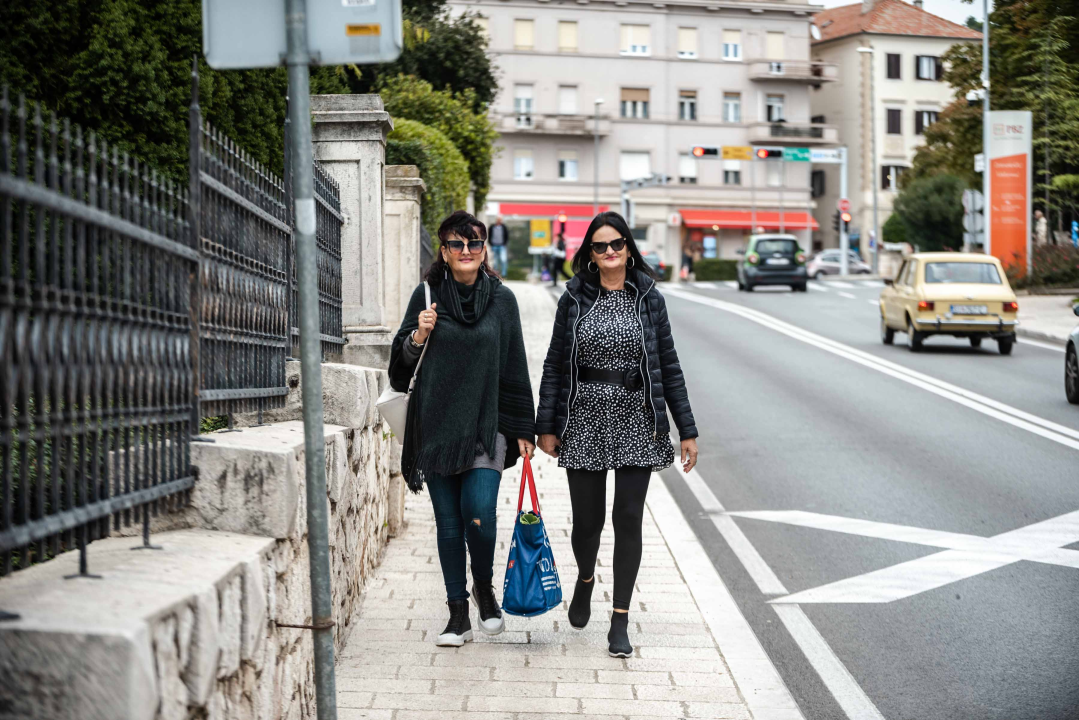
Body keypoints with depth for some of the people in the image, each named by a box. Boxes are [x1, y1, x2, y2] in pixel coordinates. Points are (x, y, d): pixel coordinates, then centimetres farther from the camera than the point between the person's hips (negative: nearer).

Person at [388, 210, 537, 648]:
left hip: (487, 423, -1)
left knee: (479, 512, -14)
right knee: (448, 521, 4)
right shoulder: (427, 296, 4)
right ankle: (458, 614, 15)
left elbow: (515, 367, 8)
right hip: (437, 425, 1)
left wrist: (524, 429, 6)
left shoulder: (502, 299, 5)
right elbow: (402, 363, 8)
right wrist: (418, 337, -13)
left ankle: (484, 587, 14)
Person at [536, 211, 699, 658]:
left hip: (636, 422, 0)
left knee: (628, 518, -4)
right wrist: (546, 426, 0)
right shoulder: (575, 298, 2)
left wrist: (687, 429, 2)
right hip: (584, 421, 0)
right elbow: (555, 364, 5)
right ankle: (585, 580, 40)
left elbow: (668, 366, 5)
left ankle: (620, 622, 5)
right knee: (587, 518, 6)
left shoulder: (648, 298, 3)